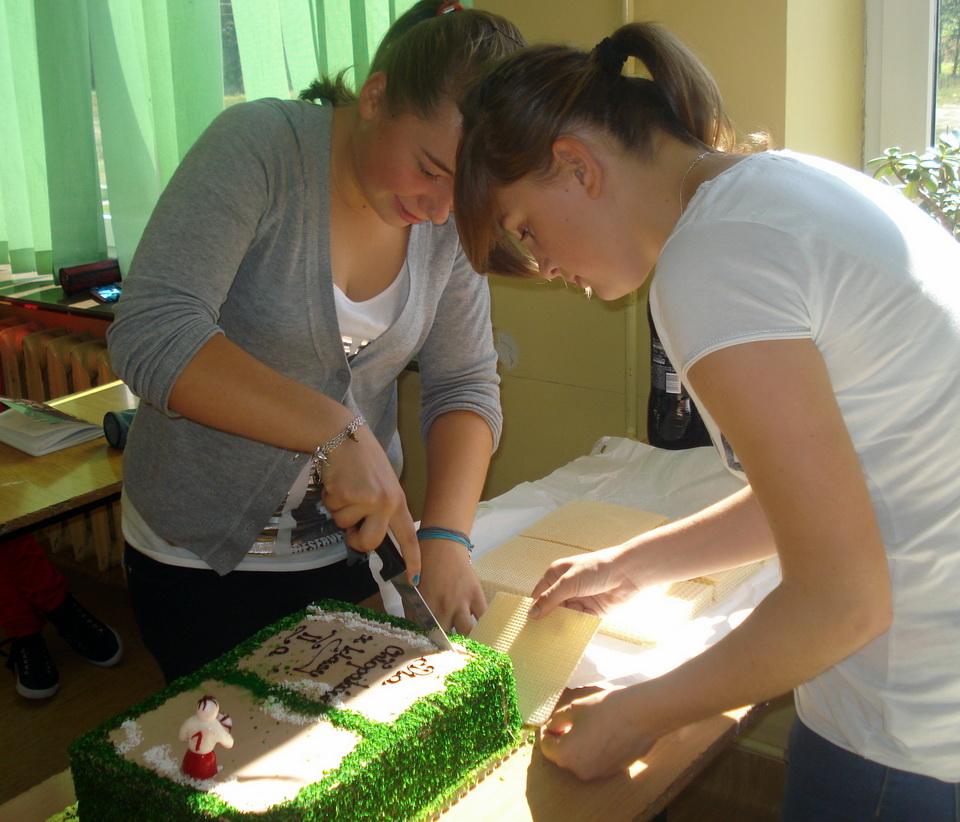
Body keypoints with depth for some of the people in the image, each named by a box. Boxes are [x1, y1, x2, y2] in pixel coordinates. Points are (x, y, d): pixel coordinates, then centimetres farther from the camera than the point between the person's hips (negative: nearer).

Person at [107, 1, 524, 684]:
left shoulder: (455, 217, -5)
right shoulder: (262, 145, -20)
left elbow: (466, 387, -4)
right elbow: (151, 335, -30)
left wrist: (447, 536, -19)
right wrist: (335, 430, -37)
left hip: (355, 543, 4)